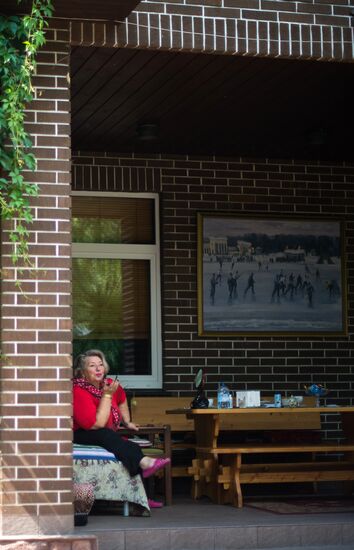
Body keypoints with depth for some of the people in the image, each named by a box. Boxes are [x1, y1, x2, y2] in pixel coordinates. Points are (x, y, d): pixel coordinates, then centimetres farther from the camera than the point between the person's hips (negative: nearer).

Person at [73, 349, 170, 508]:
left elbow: (121, 399, 29)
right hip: (81, 436, -7)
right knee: (105, 435, -37)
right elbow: (98, 424, -26)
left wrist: (127, 422, 24)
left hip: (108, 436, 7)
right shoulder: (79, 391, -21)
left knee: (132, 447, -18)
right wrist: (107, 395, -24)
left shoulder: (108, 384, 2)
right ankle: (143, 462, -46)